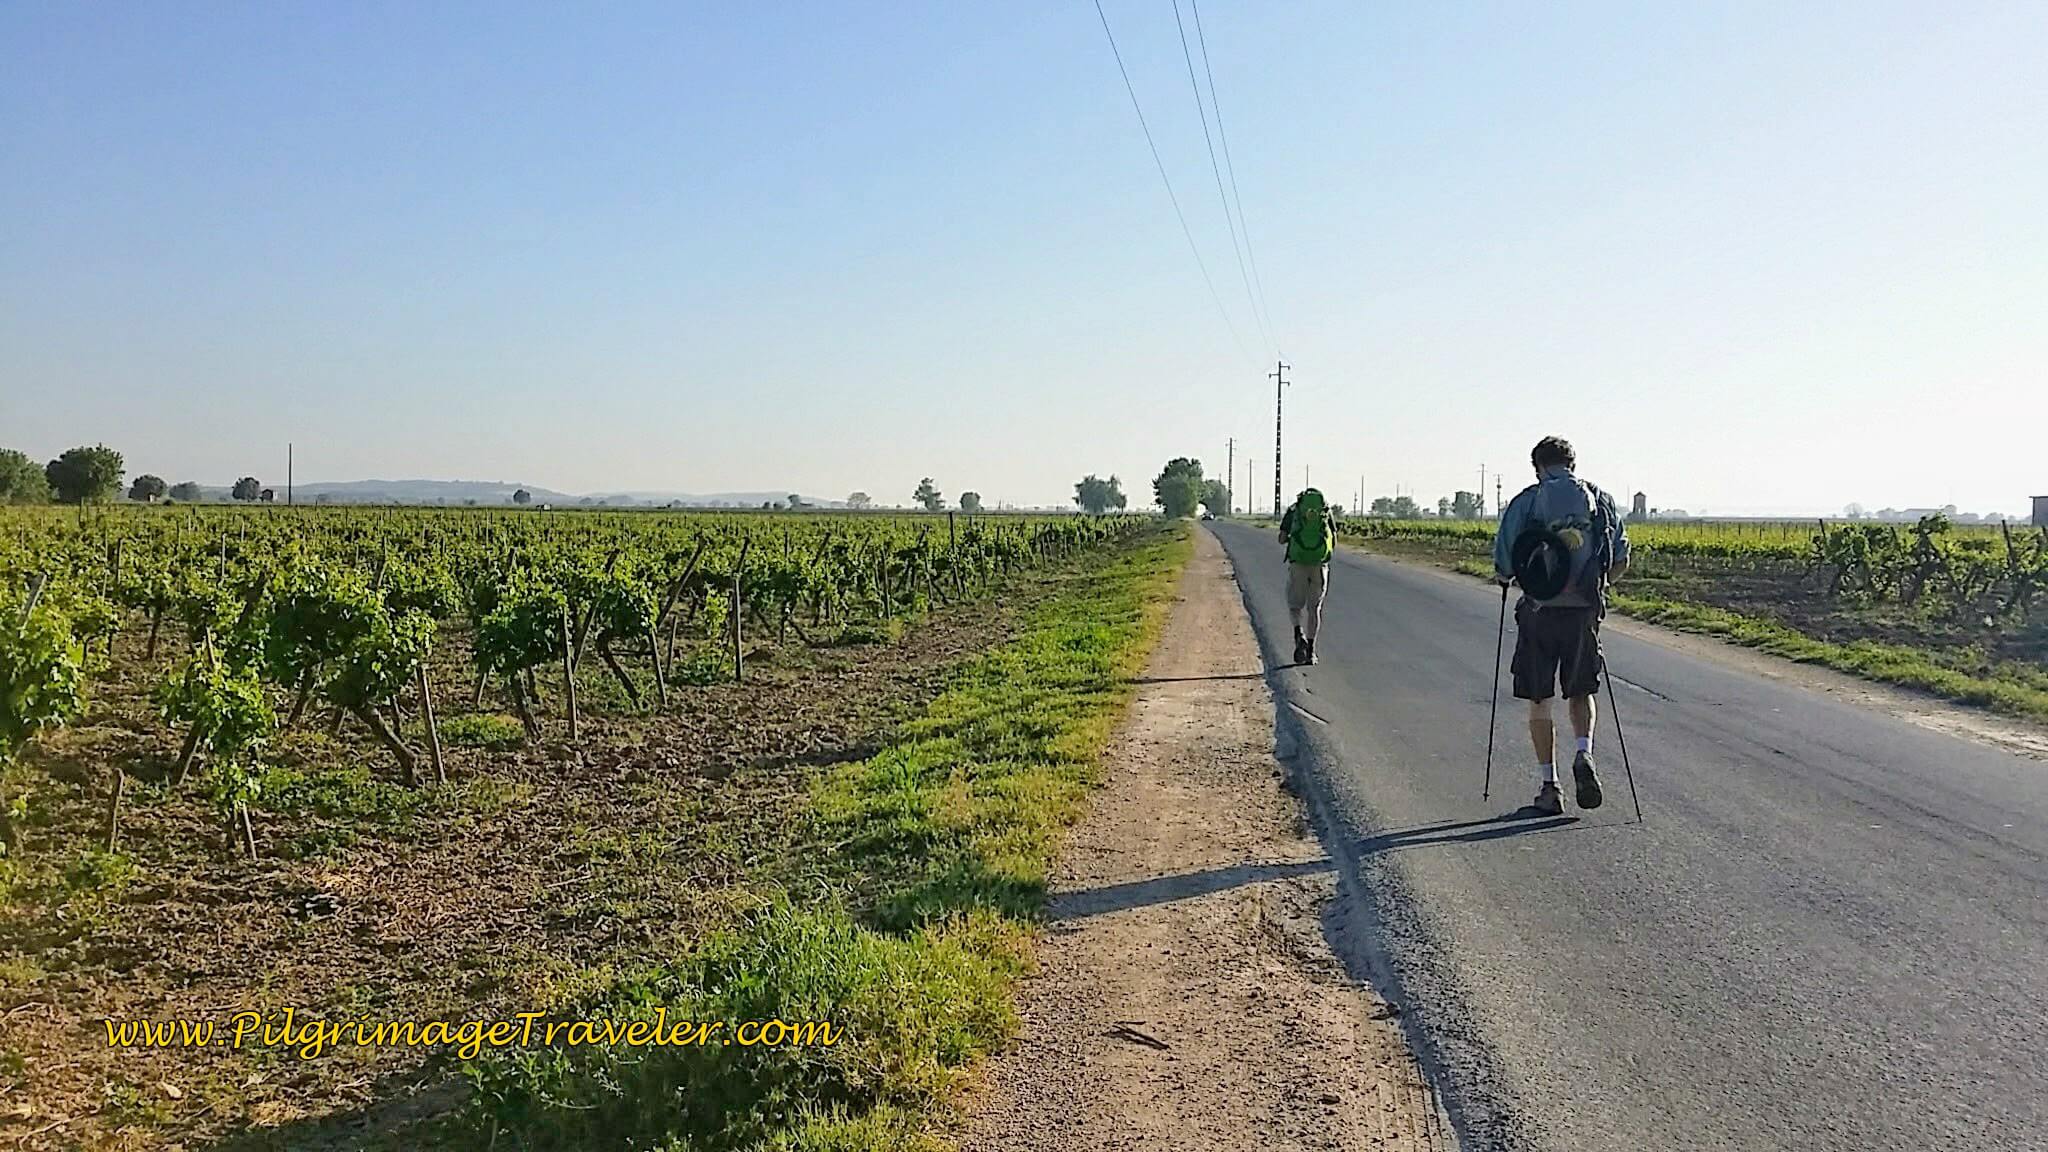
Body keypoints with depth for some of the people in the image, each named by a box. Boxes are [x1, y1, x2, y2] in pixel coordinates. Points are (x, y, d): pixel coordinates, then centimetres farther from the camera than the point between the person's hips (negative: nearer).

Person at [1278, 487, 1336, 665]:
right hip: (1320, 564, 1)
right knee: (1314, 607, 12)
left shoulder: (1293, 510, 11)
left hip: (1297, 563, -1)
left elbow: (1282, 539, 7)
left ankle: (1299, 635, -17)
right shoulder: (1327, 511, 12)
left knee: (1295, 605, 11)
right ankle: (1311, 651, 9)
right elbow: (1334, 543, 8)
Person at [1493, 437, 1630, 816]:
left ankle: (1548, 785, 9)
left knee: (1539, 701, 9)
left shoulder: (1524, 503, -3)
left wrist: (1513, 576, 17)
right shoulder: (1601, 500, 6)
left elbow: (1502, 570, -6)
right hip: (1584, 613, 2)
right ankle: (1584, 753, -6)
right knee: (1581, 691, 19)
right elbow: (1621, 563, 8)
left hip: (1539, 614, -2)